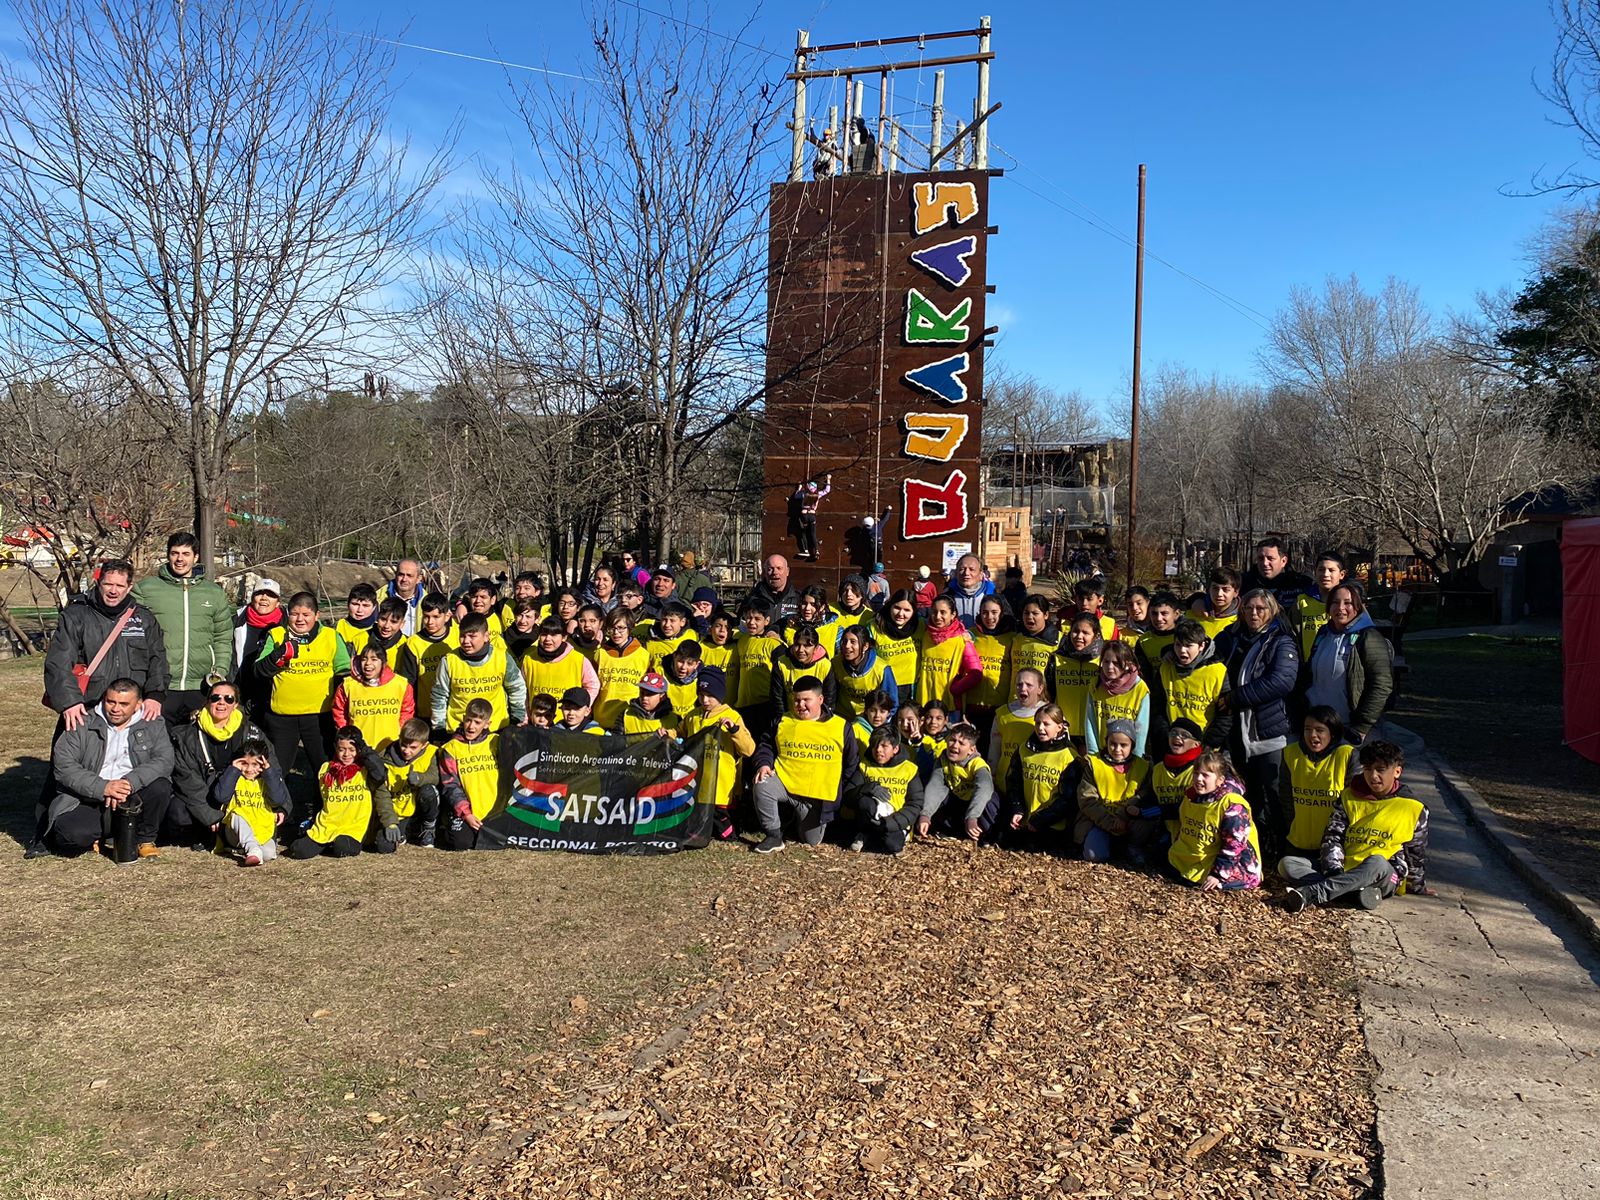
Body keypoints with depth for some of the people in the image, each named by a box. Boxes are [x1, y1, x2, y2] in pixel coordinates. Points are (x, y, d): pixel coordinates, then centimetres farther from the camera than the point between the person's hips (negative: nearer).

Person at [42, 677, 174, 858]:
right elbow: (63, 764, -9)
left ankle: (145, 840, -3)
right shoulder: (83, 723, 2)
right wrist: (102, 787, -22)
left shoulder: (153, 724, 5)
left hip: (132, 798, 1)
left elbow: (164, 761, -10)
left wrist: (129, 782, -27)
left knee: (160, 787, -29)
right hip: (87, 800, -1)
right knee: (70, 833, -31)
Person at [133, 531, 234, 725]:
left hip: (201, 688, 2)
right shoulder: (145, 588, 5)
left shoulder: (215, 593, 12)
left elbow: (224, 638, 15)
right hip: (158, 687, -2)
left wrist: (220, 671, 2)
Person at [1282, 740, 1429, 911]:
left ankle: (1308, 894, -52)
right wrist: (1334, 871, -14)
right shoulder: (1349, 797, 10)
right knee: (1287, 864, -20)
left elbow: (1417, 853, 14)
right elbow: (1332, 837, 2)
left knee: (1377, 863, -41)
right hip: (1343, 871, 3)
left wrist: (1418, 887, 20)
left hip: (1385, 878, -3)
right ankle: (1359, 891, -35)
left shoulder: (1414, 809, 4)